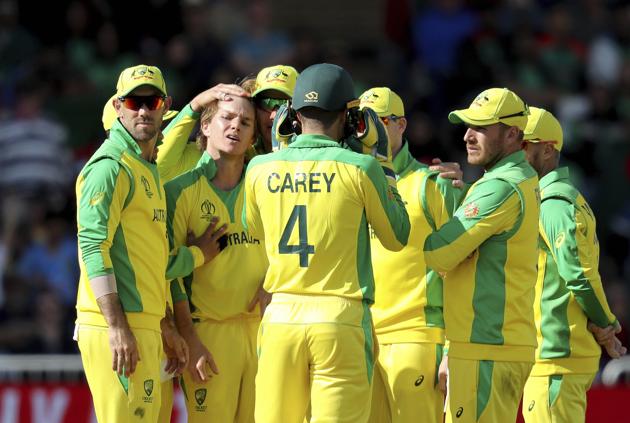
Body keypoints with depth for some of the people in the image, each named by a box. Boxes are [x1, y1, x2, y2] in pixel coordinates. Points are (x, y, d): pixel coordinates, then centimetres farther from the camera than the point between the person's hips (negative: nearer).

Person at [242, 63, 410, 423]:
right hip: (341, 318, -3)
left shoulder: (261, 169, 5)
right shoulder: (360, 168, -5)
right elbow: (397, 237, 8)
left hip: (281, 316, 3)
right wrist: (385, 166, 16)